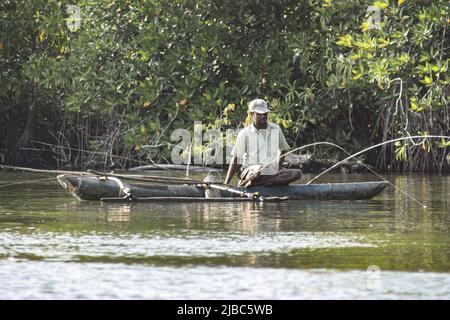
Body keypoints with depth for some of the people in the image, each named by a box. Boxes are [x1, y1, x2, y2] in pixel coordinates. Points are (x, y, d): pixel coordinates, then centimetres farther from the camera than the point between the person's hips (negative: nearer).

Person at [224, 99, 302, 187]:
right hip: (249, 172, -5)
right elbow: (236, 160, 0)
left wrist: (278, 167, 10)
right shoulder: (244, 134, 1)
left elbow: (282, 150, 25)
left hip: (272, 173, 5)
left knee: (297, 173, -25)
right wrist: (226, 182, -7)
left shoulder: (276, 129, 11)